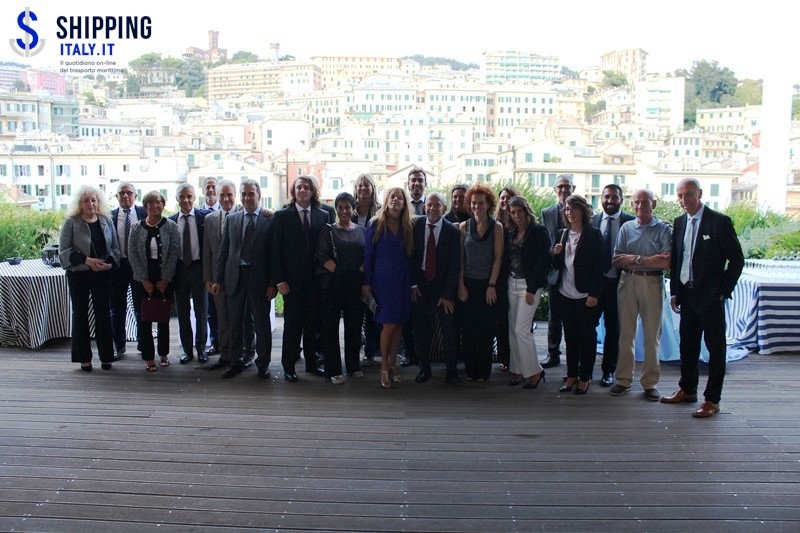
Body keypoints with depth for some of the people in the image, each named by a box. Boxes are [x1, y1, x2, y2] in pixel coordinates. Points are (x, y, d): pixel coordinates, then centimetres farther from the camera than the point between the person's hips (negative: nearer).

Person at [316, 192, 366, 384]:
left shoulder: (362, 231, 11)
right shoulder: (328, 230, 4)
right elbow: (322, 255, -5)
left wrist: (360, 272, -9)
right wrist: (338, 271, -14)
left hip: (355, 285, 2)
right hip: (332, 285, -2)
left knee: (354, 325, 7)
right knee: (331, 326, 0)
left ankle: (353, 365, 21)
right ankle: (333, 370, 7)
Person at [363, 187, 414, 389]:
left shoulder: (407, 227, 9)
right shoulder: (376, 225, -1)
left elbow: (411, 255, 10)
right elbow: (368, 254, -1)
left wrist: (414, 282, 5)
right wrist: (366, 282, -5)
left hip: (402, 281, 4)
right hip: (383, 280, -4)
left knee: (399, 323, 6)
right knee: (389, 324, -6)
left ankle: (393, 364, 19)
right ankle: (384, 366, 9)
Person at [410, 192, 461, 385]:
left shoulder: (452, 231, -8)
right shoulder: (416, 226, -2)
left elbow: (455, 265, -7)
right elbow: (410, 255, 3)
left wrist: (447, 294, -10)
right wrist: (413, 283, -3)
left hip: (443, 285, -2)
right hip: (420, 284, 2)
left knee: (448, 329, -1)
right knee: (421, 328, 7)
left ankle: (452, 370, 11)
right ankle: (424, 368, 20)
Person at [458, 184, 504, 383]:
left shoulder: (496, 227, -2)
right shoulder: (464, 227, 4)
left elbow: (498, 257, -5)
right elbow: (460, 258, 4)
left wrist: (492, 285, -10)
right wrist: (461, 284, -2)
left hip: (488, 284, -2)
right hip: (468, 284, 2)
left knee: (485, 329, 3)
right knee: (468, 329, 4)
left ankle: (483, 370, 13)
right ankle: (470, 369, 15)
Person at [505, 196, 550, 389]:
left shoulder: (539, 231, -8)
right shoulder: (510, 233, 10)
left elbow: (542, 261, -13)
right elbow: (506, 259, 13)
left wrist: (531, 289, -16)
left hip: (530, 284, -6)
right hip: (512, 282, 6)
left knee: (521, 330, -8)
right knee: (512, 329, 8)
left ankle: (534, 371, 6)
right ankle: (517, 369, 18)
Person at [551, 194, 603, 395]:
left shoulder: (593, 235, -5)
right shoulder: (562, 234, 10)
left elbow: (599, 266, -8)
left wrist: (594, 294, -14)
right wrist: (555, 254, -8)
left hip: (585, 295, -5)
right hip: (565, 294, 5)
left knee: (587, 337, 6)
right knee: (570, 337, 11)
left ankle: (584, 378, 16)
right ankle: (571, 376, 21)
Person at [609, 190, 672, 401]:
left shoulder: (663, 229, 1)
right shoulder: (626, 228, 8)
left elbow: (667, 262, -11)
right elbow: (617, 261, 0)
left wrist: (636, 259, -9)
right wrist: (651, 260, -10)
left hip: (652, 283, -2)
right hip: (628, 282, 2)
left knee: (652, 336, 4)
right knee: (626, 333, 6)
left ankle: (650, 382, 14)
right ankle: (623, 379, 14)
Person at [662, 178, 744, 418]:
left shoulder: (719, 222, -8)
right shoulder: (680, 222, 10)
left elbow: (737, 260, -7)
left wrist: (723, 291, -9)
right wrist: (674, 292, 10)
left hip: (710, 296, -6)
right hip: (687, 294, 6)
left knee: (715, 347, 2)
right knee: (687, 344, 15)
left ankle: (712, 400, 8)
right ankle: (687, 389, 29)